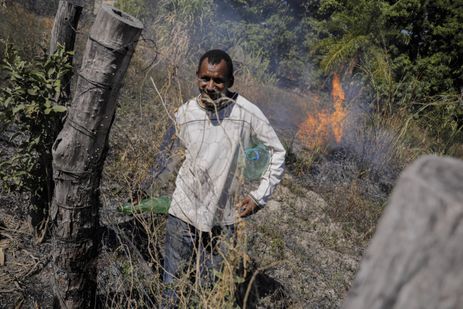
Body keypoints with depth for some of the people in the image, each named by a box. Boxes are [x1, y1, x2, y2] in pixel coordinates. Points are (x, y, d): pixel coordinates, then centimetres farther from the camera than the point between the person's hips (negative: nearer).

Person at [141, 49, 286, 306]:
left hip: (223, 220, -1)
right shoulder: (185, 113, -3)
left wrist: (259, 196, -5)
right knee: (172, 284, 9)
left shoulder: (247, 113, -10)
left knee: (208, 289, 12)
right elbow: (167, 155, 13)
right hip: (183, 212, 1)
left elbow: (277, 153, 0)